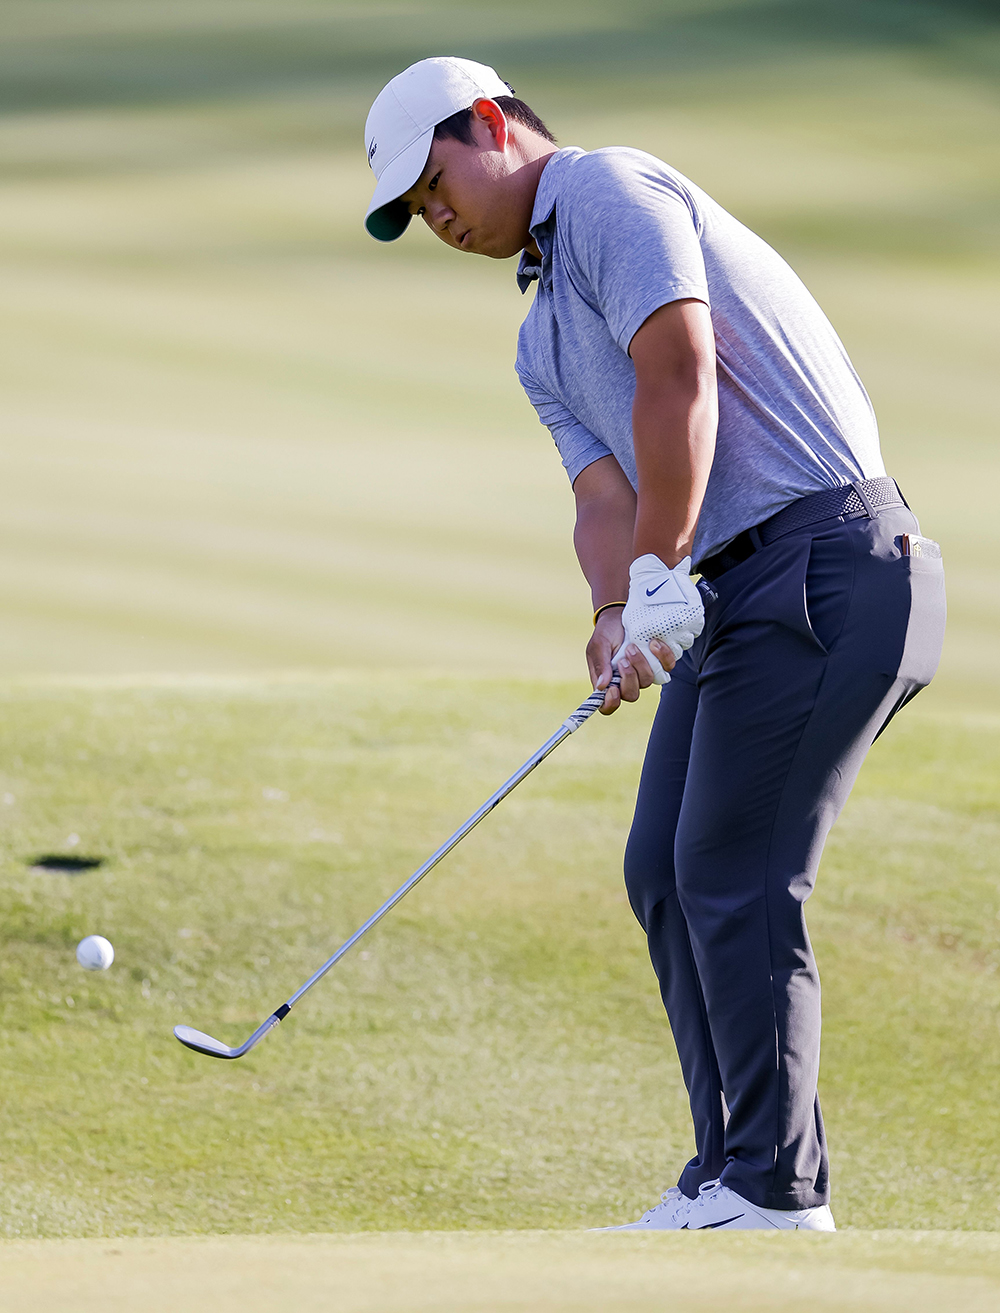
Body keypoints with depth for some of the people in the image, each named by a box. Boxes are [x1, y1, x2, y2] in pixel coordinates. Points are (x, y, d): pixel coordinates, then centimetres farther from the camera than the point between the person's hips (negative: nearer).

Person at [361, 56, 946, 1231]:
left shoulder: (608, 190, -5)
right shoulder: (543, 342, 24)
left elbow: (679, 371, -17)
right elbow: (605, 495, 11)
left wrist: (660, 574, -18)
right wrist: (615, 617, -11)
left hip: (822, 553, -10)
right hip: (732, 589, 10)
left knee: (735, 880, -9)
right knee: (665, 871, 9)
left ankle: (778, 1194, -4)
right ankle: (731, 1176, 13)